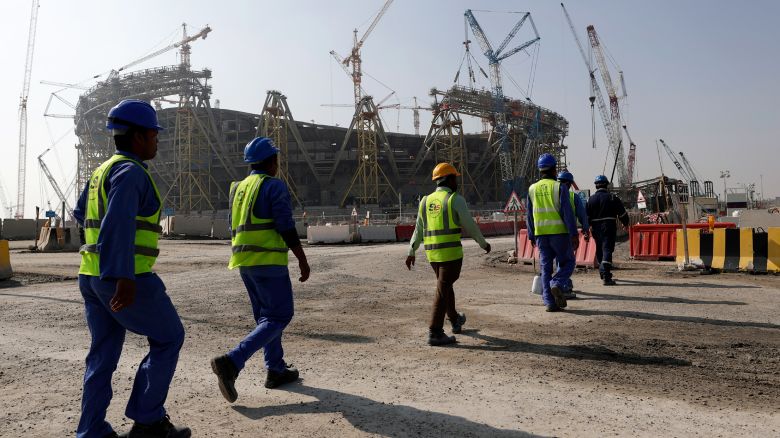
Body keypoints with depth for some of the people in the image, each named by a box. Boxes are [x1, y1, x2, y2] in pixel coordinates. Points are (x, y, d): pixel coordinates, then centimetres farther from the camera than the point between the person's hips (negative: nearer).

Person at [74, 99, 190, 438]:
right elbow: (119, 221, -27)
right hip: (125, 278, -9)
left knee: (104, 353, 13)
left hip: (92, 276, 9)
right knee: (168, 338, 4)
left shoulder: (104, 170, 16)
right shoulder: (130, 171, -13)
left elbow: (81, 214, 31)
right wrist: (125, 279, -34)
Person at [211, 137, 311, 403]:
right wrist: (303, 261, -8)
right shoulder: (275, 186, -9)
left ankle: (276, 369, 22)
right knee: (279, 316, -3)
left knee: (265, 316, 17)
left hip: (243, 261, 9)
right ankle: (231, 363, -16)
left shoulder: (238, 188, 15)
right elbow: (287, 228, -14)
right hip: (269, 261, -8)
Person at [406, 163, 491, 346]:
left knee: (445, 285, 22)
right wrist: (483, 243, 9)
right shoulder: (456, 200, -9)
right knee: (443, 291, -5)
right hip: (451, 252, -6)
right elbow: (470, 226, -6)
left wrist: (411, 252, 15)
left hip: (432, 252, 6)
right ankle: (435, 333, -5)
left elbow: (418, 229, 11)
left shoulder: (426, 201, 8)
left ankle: (455, 321, 39)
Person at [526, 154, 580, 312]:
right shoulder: (560, 187, -5)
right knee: (567, 262, 12)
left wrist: (531, 236, 18)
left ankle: (549, 302, 4)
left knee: (546, 267, 8)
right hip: (559, 232, -4)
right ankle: (557, 284, -14)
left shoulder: (533, 189, 8)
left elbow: (529, 215, 11)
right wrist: (574, 234, -9)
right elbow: (567, 212, -10)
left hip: (541, 234, 4)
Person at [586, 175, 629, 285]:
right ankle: (606, 276, -21)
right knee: (607, 249, -8)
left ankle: (603, 273, 32)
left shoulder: (590, 199, 4)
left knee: (599, 250, 17)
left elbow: (586, 216, 2)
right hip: (609, 227, -3)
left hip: (596, 228, 3)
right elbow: (622, 213, 2)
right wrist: (625, 223, 19)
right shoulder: (612, 198, -2)